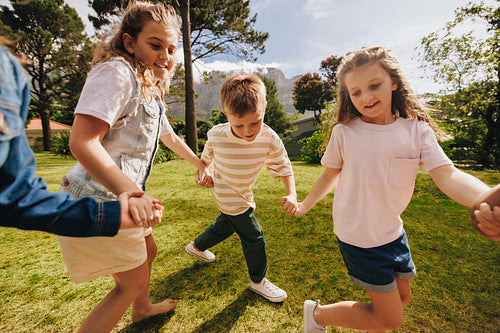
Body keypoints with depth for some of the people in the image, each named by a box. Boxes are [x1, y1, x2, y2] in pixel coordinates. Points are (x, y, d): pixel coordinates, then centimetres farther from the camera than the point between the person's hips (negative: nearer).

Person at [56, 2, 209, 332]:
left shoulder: (151, 91, 15)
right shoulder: (117, 71, -15)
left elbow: (170, 137, 27)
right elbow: (82, 142, -26)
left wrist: (199, 162, 33)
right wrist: (130, 192, -36)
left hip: (119, 196, 10)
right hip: (99, 199, -9)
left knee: (147, 251, 27)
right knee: (133, 282, 6)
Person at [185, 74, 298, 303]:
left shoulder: (270, 139, -23)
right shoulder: (217, 135, -25)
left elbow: (283, 167, -13)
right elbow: (207, 154, -1)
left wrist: (291, 194, -25)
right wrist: (202, 173, 2)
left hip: (244, 194, 5)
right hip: (228, 197, -4)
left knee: (226, 225, 27)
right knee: (254, 237, -1)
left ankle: (197, 247, 56)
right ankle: (258, 281, 26)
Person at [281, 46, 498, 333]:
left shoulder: (417, 130, -6)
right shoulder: (343, 133, -12)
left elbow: (447, 175, -17)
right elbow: (330, 175, 0)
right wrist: (304, 206, 3)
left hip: (393, 231, 5)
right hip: (358, 237, -4)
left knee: (402, 297, 23)